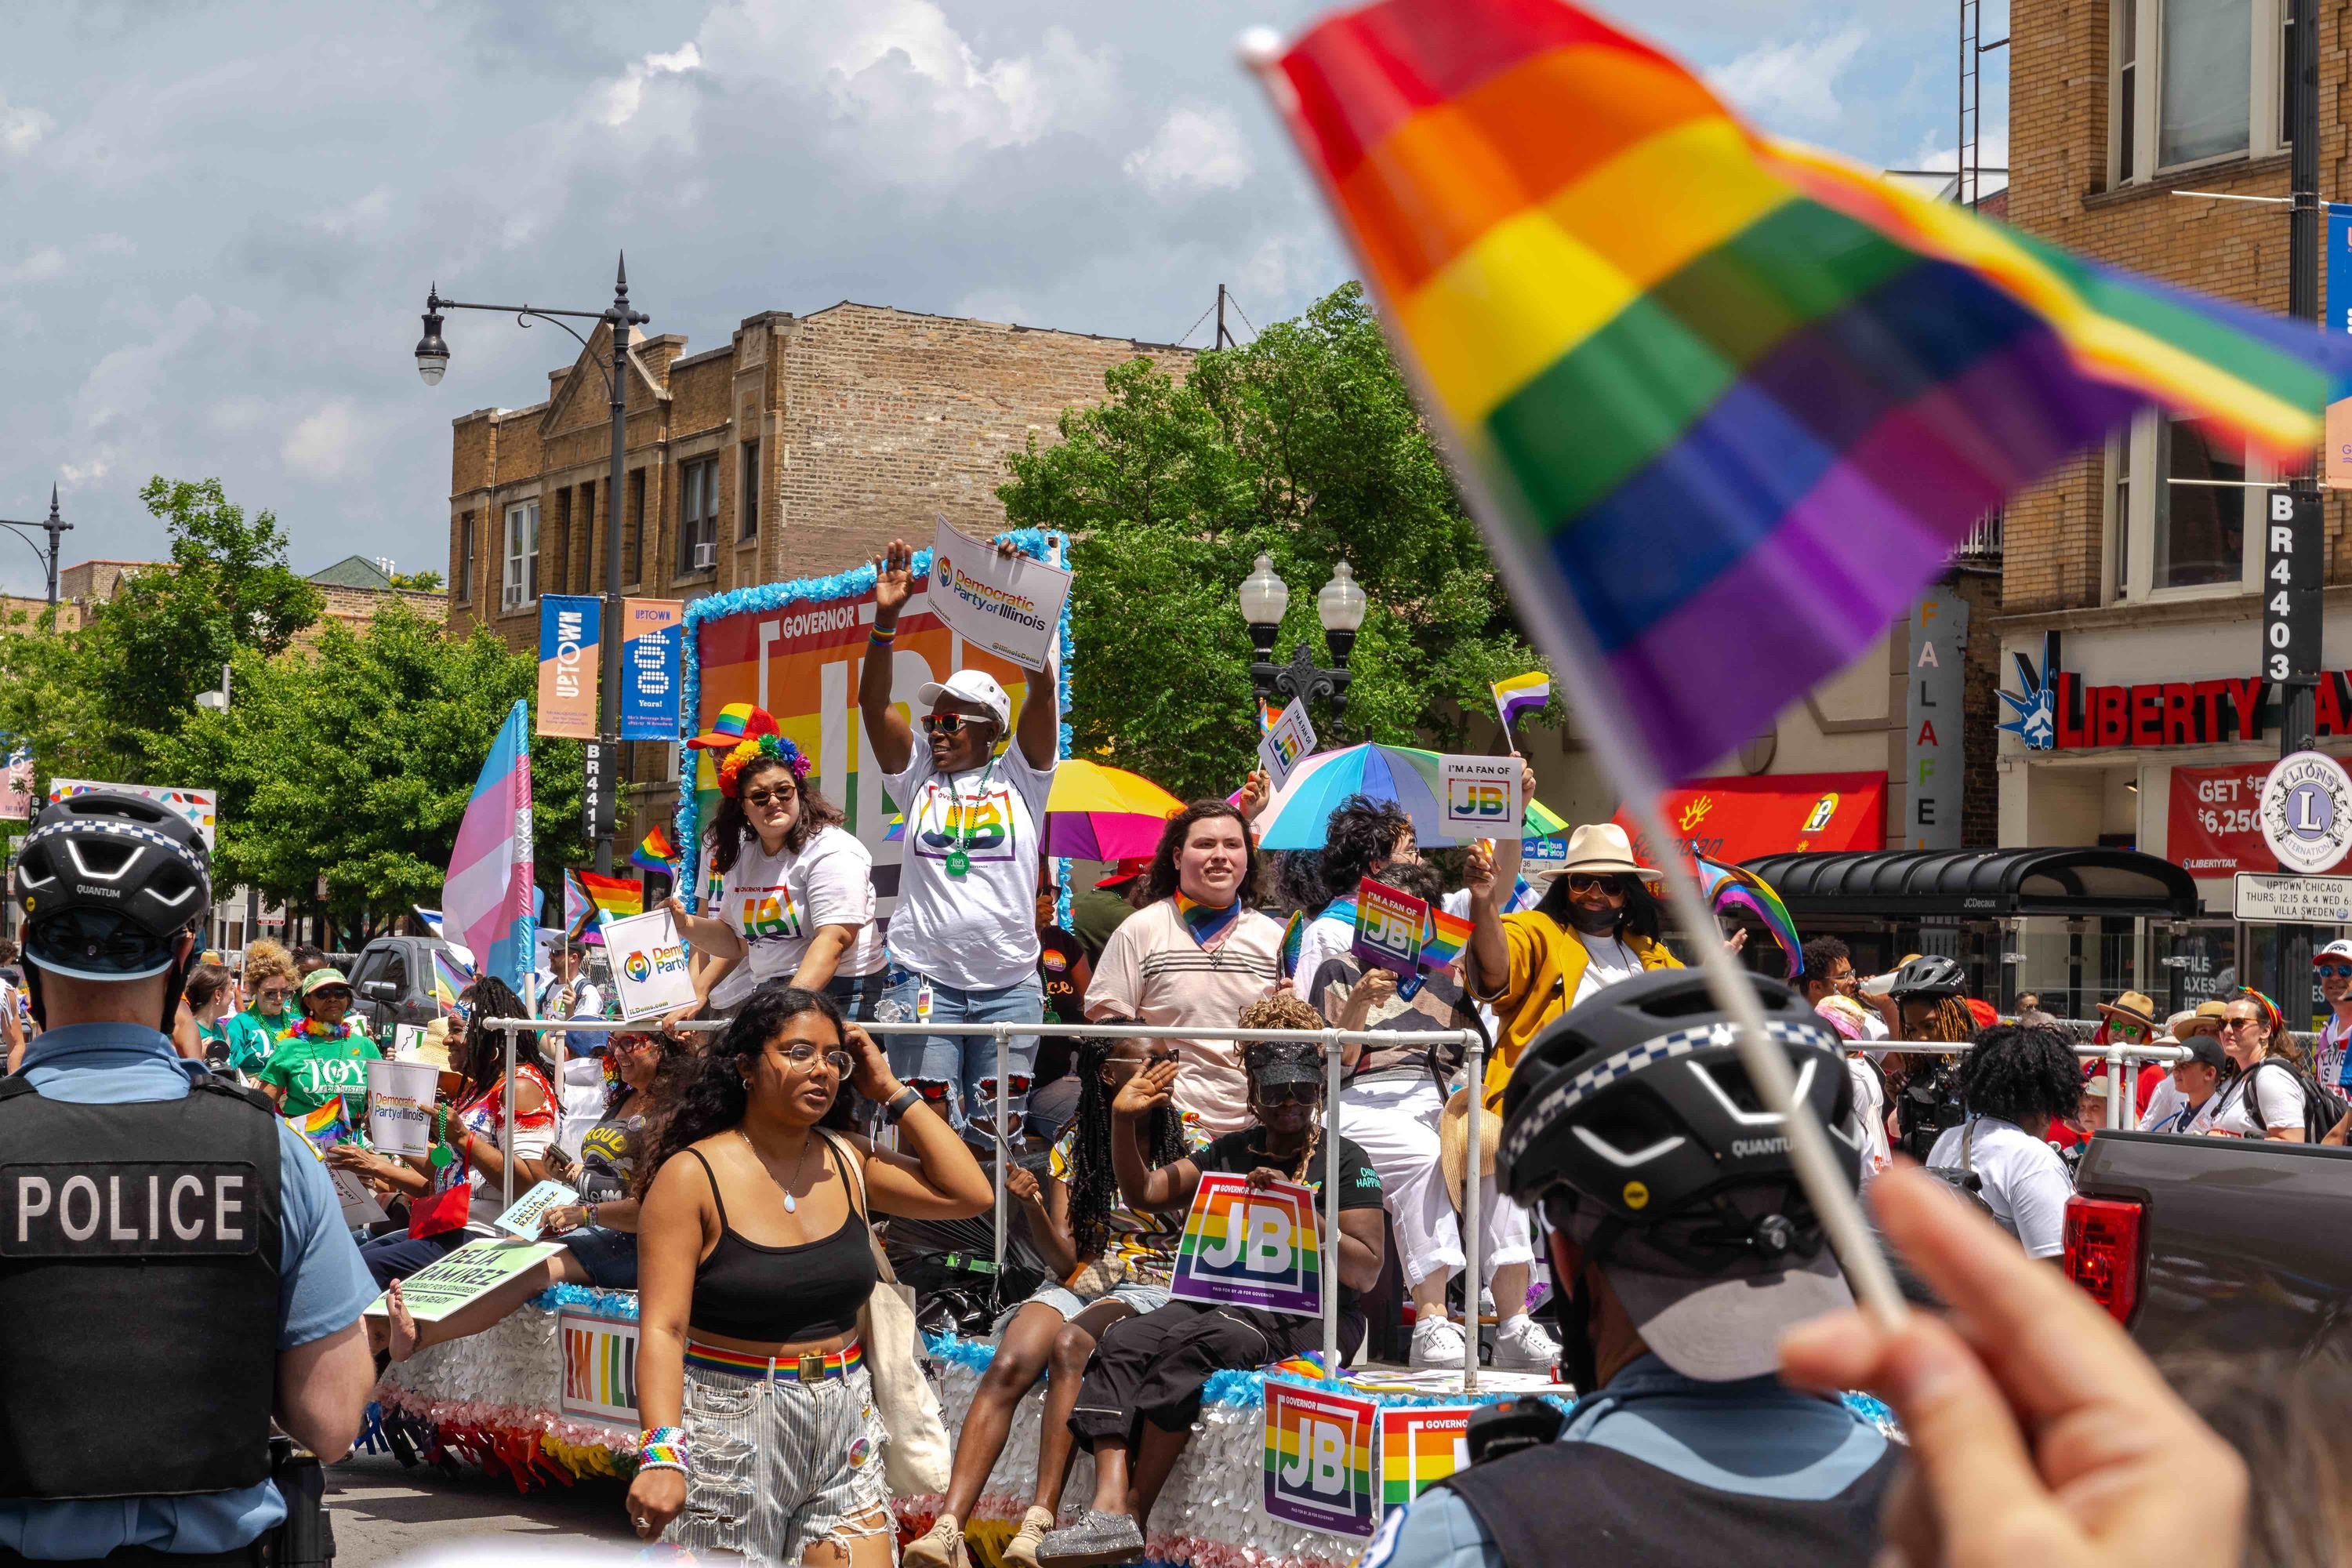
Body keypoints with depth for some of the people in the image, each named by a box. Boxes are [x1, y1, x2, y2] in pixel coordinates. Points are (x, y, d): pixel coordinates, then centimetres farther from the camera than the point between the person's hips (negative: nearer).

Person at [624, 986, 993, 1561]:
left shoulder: (847, 1163, 6)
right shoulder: (692, 1176, -9)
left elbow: (969, 1194, -1)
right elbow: (662, 1329, -15)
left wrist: (891, 1092, 1)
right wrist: (662, 1452, -28)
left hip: (842, 1427, 4)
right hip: (727, 1429, -4)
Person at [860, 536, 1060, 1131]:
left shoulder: (1019, 776, 7)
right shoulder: (918, 776, 10)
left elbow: (1044, 689, -4)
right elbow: (874, 701, 0)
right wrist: (886, 620, -13)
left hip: (1010, 986, 0)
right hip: (925, 978, 0)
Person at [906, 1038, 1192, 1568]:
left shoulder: (1188, 1144, 7)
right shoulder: (1072, 1147, 11)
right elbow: (1066, 1261, 6)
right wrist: (1033, 1206, -13)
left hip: (1153, 1286, -2)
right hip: (1080, 1285, 2)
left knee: (1071, 1343, -35)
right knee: (1008, 1364, -28)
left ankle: (1040, 1520, -41)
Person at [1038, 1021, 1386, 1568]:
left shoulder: (1346, 1161, 3)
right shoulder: (1233, 1151, 19)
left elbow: (1365, 1272, -6)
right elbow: (1143, 1194, 17)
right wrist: (1122, 1121, 3)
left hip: (1306, 1317, -5)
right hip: (1223, 1296, 6)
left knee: (1190, 1343, -35)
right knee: (1121, 1341, -24)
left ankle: (1133, 1517, -34)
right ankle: (1110, 1506, -42)